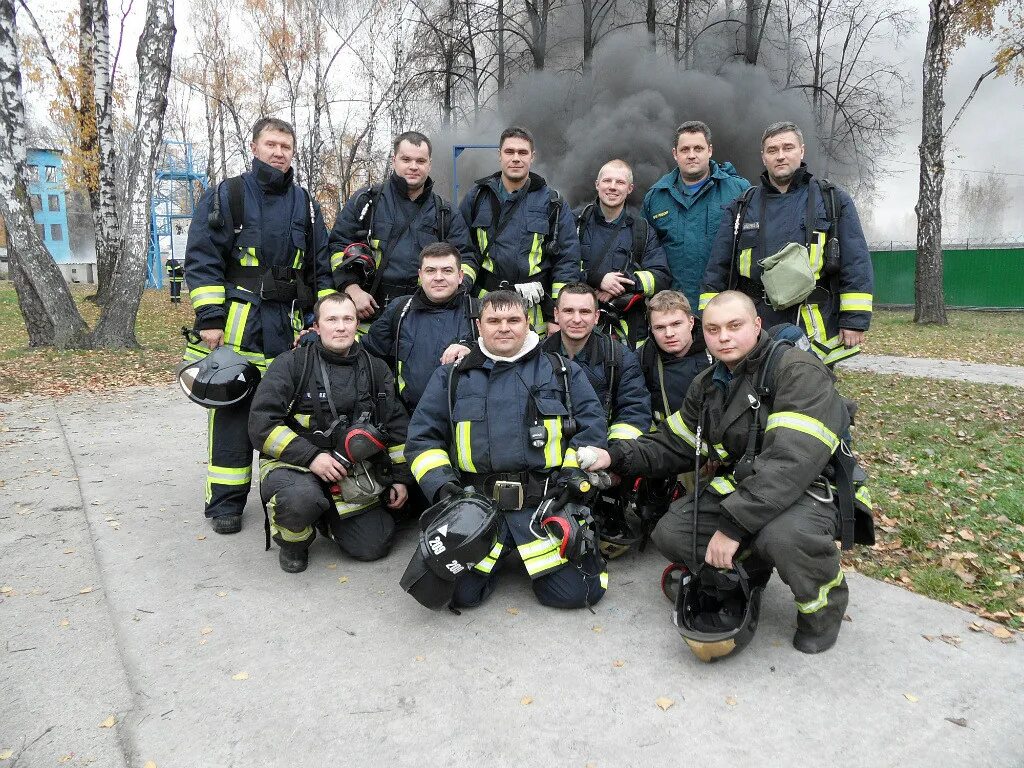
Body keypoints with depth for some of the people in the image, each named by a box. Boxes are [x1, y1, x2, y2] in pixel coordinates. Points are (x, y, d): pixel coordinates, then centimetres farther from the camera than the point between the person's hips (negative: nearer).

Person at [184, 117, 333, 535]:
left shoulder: (305, 204, 15)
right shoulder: (225, 195, 3)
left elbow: (322, 268, 16)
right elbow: (201, 260, -3)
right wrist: (209, 319, -11)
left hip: (289, 326, 4)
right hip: (237, 323, -3)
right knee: (232, 412, -1)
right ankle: (226, 502, 9)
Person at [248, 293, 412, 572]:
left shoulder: (376, 369, 8)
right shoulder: (291, 364, -5)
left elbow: (398, 426, 14)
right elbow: (261, 424, -13)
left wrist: (401, 477, 8)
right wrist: (311, 457, -21)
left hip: (353, 472, 4)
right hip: (293, 464, -3)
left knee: (374, 546, -9)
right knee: (301, 497, -38)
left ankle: (328, 516, 23)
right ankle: (293, 541, -1)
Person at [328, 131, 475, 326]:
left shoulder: (446, 213, 15)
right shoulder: (366, 201, 9)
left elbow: (466, 258, 14)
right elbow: (339, 246, 9)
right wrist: (352, 289, -5)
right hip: (370, 311, -1)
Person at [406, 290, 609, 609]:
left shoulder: (563, 371, 12)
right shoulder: (451, 377, 13)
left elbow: (592, 426, 9)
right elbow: (422, 437, 11)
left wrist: (575, 472, -6)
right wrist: (441, 484, -4)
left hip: (548, 499, 0)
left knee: (575, 592, -12)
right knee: (458, 591, -13)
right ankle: (498, 556, 19)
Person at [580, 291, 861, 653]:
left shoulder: (799, 371, -18)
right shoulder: (708, 384, 8)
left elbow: (792, 460, -30)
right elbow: (672, 445, 12)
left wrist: (734, 523, -32)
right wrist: (616, 456, -5)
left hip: (807, 491, -6)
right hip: (737, 488, 7)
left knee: (782, 535, -38)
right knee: (670, 534, -12)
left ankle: (823, 598, -2)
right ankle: (751, 563, 17)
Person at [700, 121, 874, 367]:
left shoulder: (834, 201, 7)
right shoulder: (741, 207, 12)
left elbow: (857, 264, 1)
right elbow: (718, 268, 10)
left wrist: (855, 320, -6)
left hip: (814, 329, -1)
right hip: (755, 331, 2)